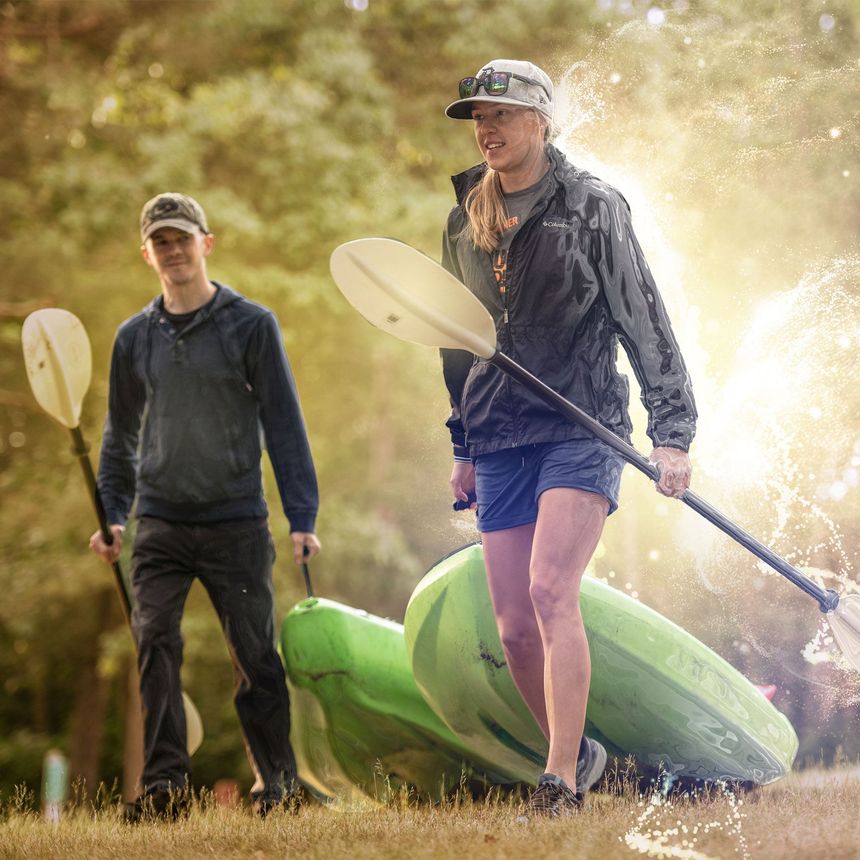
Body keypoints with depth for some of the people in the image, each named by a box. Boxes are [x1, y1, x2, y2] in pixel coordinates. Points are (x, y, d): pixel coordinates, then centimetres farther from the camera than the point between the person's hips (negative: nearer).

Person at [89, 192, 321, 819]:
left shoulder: (251, 325, -1)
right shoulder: (135, 338, 9)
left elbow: (284, 425, -2)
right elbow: (121, 434, 18)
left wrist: (302, 519, -7)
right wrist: (112, 515, 7)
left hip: (237, 522, -2)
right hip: (161, 524, 3)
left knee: (255, 655, 3)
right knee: (154, 642, -13)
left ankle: (278, 779, 16)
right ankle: (164, 779, -11)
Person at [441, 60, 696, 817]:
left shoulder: (593, 207, -2)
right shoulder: (464, 223, 13)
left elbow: (645, 321, -2)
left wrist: (672, 431, -9)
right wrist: (465, 449, 22)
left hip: (582, 428, -5)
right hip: (500, 437, 5)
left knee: (551, 593, -22)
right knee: (515, 627, 1)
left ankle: (561, 780, -22)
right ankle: (578, 753, 22)